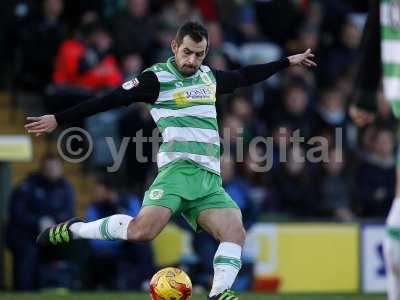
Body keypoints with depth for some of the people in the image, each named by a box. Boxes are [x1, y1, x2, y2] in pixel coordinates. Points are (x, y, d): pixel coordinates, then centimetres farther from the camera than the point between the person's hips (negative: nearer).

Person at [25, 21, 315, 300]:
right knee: (142, 230, -25)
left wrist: (288, 62, 46)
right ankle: (73, 230, -6)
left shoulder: (209, 76, 20)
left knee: (235, 233, -17)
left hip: (210, 178, 6)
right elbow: (109, 100, -2)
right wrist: (58, 119, -5)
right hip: (178, 169, -6)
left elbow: (244, 76, 38)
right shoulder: (157, 78, 0)